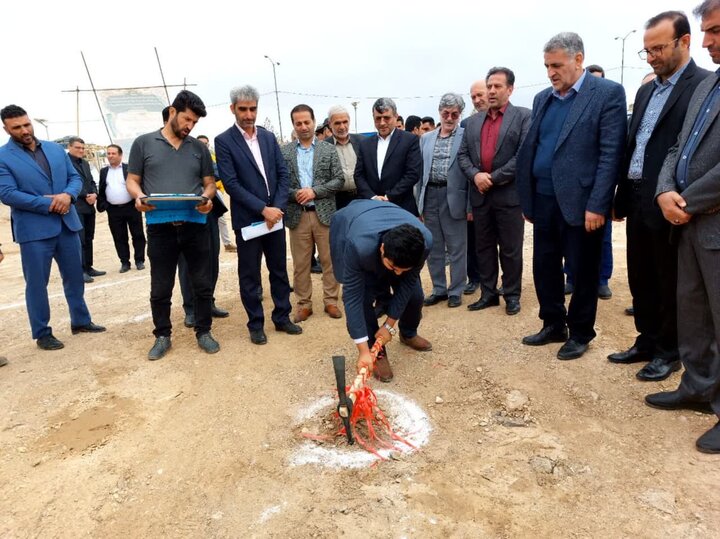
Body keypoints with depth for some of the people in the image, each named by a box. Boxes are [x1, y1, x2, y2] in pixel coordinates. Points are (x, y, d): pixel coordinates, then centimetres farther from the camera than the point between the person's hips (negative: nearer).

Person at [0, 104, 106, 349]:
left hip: (67, 224, 5)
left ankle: (81, 321, 30)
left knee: (75, 277, 15)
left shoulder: (56, 149, 10)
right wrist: (49, 205, -16)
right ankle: (42, 333, 17)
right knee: (37, 283, 5)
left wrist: (68, 195, -13)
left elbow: (75, 177, 9)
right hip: (34, 230, -5)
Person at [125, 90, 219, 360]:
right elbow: (132, 180, 7)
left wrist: (207, 198, -10)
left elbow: (209, 182, 12)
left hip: (195, 225, 2)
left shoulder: (199, 147, 10)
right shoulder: (143, 143, 5)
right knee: (160, 289, 7)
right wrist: (138, 197, -15)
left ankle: (203, 332, 23)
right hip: (160, 227, -1)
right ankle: (162, 336, 23)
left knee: (202, 284, 7)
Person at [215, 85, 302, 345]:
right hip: (247, 219, -4)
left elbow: (283, 174, 5)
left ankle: (282, 318, 26)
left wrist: (277, 207, -9)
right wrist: (263, 209, -18)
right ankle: (256, 324, 20)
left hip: (275, 215, 4)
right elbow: (231, 184, -13)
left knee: (280, 271, 12)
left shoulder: (268, 137, 9)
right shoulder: (224, 141, -6)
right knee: (249, 275, 6)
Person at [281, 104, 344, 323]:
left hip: (324, 212, 0)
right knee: (300, 263, 6)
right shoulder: (284, 152, 5)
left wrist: (315, 191, -12)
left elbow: (339, 180, -1)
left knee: (329, 260, 5)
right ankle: (304, 304, 18)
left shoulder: (329, 149, 4)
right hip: (297, 214, 1)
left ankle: (331, 301, 18)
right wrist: (294, 194, -16)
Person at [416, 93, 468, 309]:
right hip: (429, 197, 5)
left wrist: (470, 205, -11)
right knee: (433, 248, 11)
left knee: (457, 248, 4)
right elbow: (420, 173, 13)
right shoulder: (425, 139, 12)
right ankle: (439, 289, 25)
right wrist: (419, 203, 9)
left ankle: (456, 291, 18)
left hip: (454, 198, -4)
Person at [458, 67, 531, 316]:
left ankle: (512, 295, 17)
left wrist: (494, 178, -14)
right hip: (480, 194, 5)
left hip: (509, 193, -5)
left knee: (510, 249, 3)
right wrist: (475, 175, -10)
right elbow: (462, 154, 9)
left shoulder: (523, 116, -1)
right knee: (483, 247, 10)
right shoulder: (473, 121, 15)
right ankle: (488, 293, 22)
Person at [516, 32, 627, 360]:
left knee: (582, 270, 6)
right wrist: (527, 199, 10)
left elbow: (611, 154, -11)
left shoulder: (608, 93, -5)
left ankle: (580, 333, 22)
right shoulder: (542, 99, 13)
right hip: (543, 199, 6)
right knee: (544, 266, 12)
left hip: (580, 201, -6)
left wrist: (597, 205, -17)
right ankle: (553, 325, 29)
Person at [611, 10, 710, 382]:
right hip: (638, 202, 7)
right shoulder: (646, 90, 15)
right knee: (641, 279, 15)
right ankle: (647, 341, 30)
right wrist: (621, 198, 14)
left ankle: (669, 352, 21)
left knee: (670, 284, 6)